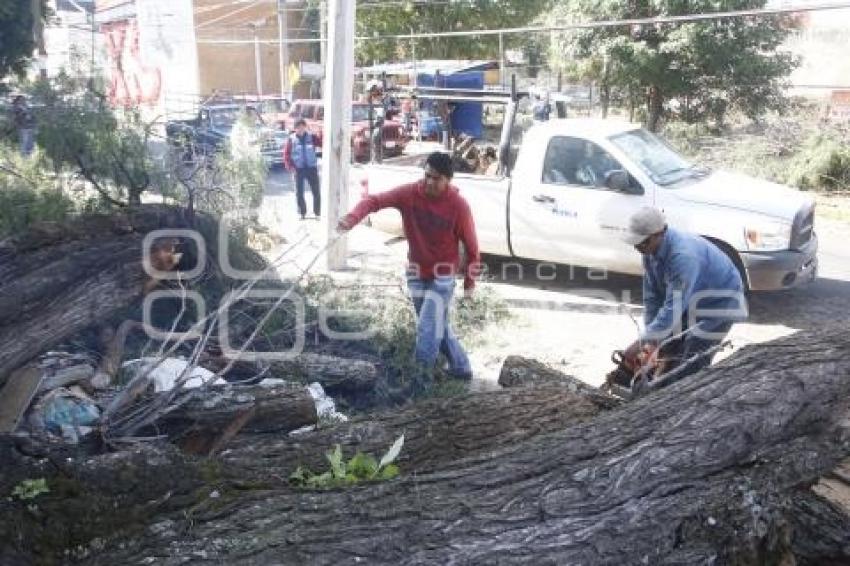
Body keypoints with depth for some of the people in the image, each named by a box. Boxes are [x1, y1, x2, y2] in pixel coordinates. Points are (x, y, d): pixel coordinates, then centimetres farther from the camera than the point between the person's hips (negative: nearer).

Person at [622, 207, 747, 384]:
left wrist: (642, 342, -40)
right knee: (667, 354, 7)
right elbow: (652, 296, -5)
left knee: (691, 369, -15)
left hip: (720, 302, -8)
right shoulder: (651, 251, -10)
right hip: (692, 303, 8)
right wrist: (651, 339, -11)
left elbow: (674, 307, -40)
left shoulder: (683, 254, -37)